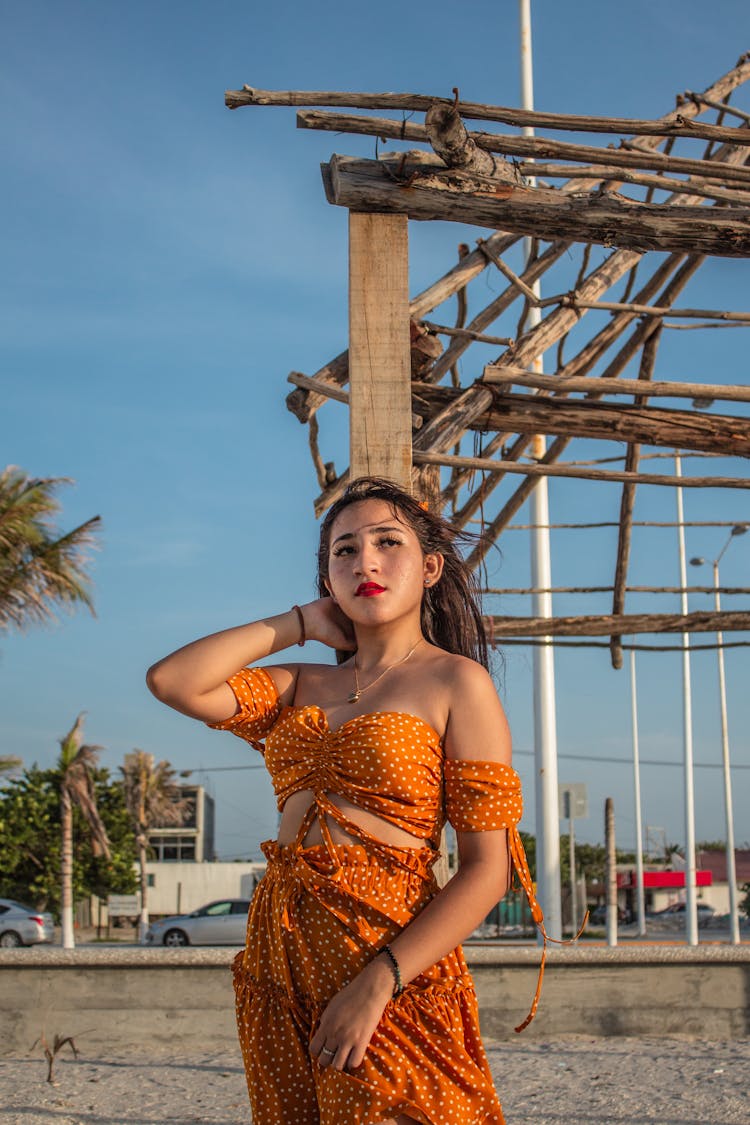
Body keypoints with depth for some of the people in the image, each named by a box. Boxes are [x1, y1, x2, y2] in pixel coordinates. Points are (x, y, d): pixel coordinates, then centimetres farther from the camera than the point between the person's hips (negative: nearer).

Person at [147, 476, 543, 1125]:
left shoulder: (456, 682, -4)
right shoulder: (304, 686, 11)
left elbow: (488, 870, -10)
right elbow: (172, 681, -1)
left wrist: (377, 983, -19)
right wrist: (297, 623, 7)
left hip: (390, 964, -5)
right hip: (281, 962, 5)